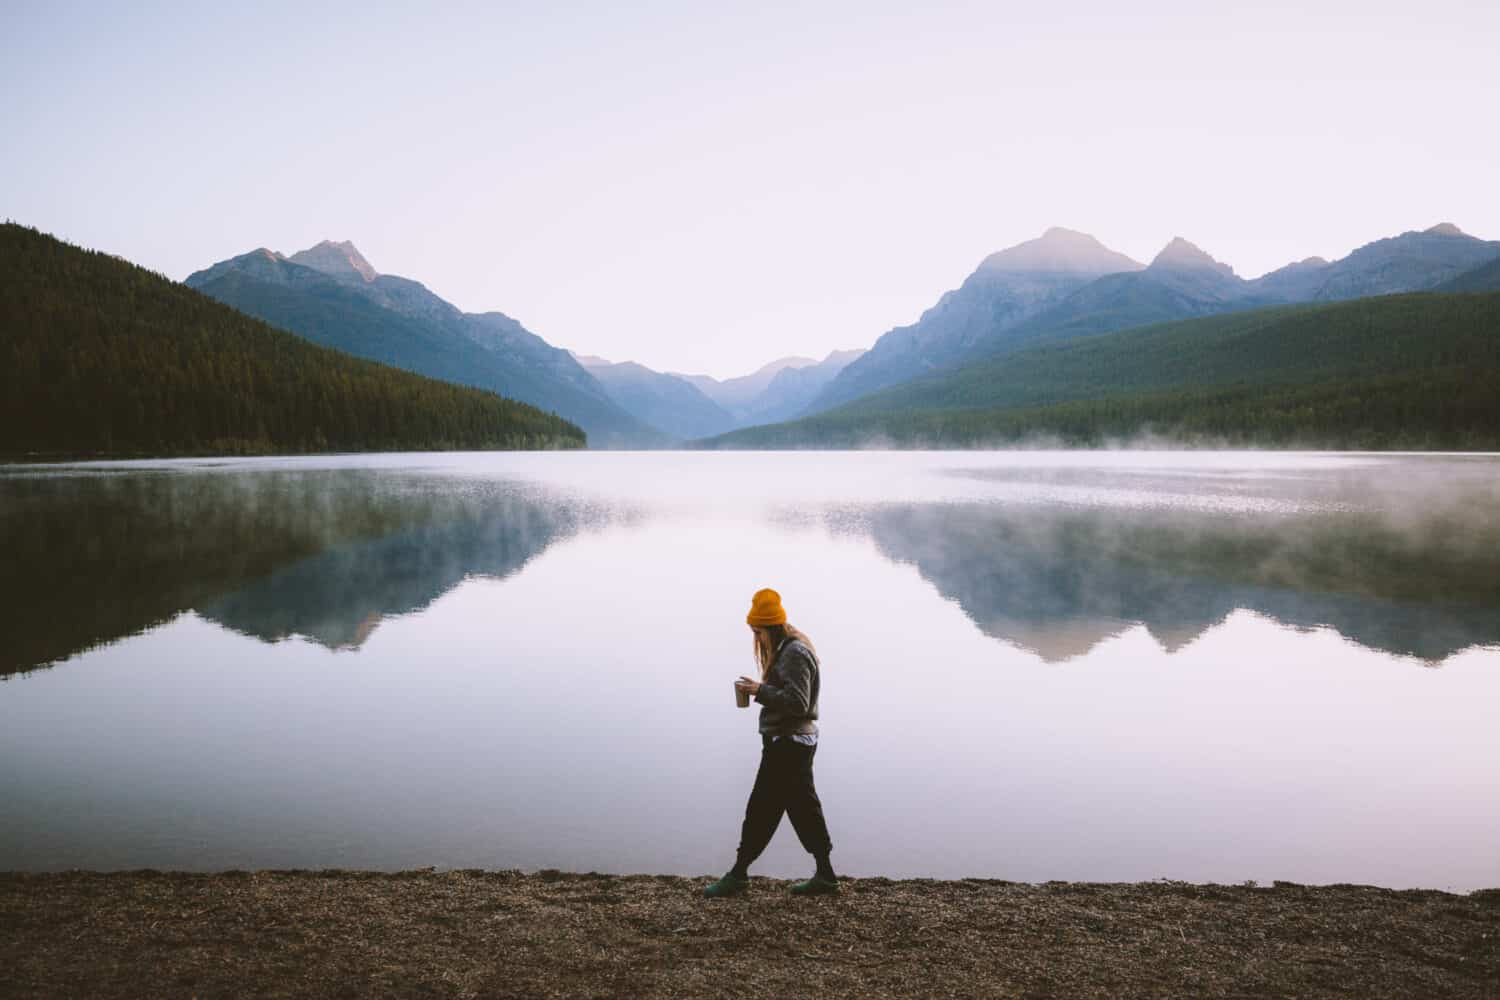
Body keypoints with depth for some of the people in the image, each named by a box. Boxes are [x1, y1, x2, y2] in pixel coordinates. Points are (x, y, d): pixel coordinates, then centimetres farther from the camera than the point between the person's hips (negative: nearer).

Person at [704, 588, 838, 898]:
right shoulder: (789, 649, 14)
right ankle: (824, 876, 19)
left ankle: (738, 875, 7)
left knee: (762, 808, -2)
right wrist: (760, 689, 4)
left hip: (787, 743, -11)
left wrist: (760, 690, -20)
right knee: (804, 807, 13)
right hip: (796, 741, 11)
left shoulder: (794, 654, -18)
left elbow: (797, 702, -25)